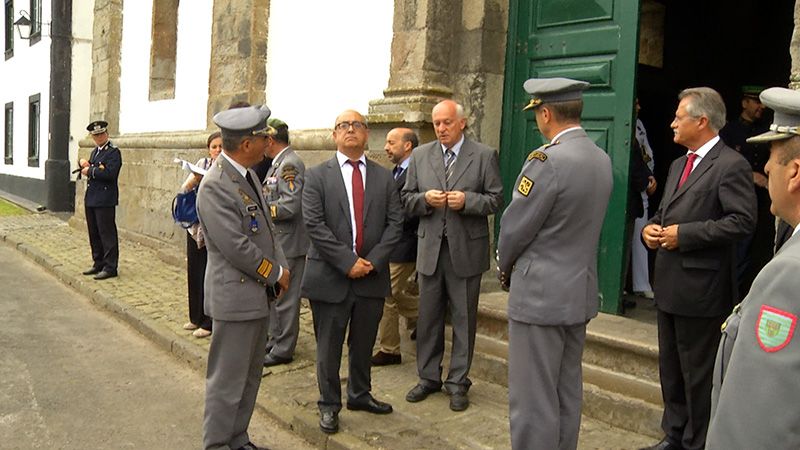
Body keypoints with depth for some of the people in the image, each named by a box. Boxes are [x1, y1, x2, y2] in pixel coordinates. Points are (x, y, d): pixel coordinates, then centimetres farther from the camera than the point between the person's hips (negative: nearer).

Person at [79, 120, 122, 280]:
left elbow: (110, 173, -21)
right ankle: (98, 264, 24)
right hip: (91, 199, 9)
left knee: (107, 234, -5)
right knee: (94, 234, 14)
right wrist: (83, 163, -3)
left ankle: (110, 267, -1)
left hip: (105, 200, -9)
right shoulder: (95, 151, 19)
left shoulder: (113, 152, -8)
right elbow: (86, 169, 17)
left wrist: (90, 170, -12)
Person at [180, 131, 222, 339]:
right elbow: (184, 190, 3)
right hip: (195, 227, 5)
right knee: (193, 272, 13)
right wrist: (195, 178, -17)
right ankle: (196, 317, 29)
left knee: (209, 275, -1)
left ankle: (208, 323, 13)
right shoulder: (202, 163, 6)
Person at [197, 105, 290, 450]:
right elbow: (236, 246, -22)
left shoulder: (247, 174, 8)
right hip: (235, 295, -9)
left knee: (250, 376, 19)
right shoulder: (215, 186, -20)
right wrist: (275, 273, -10)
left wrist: (281, 269, 2)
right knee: (228, 379, 3)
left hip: (258, 294, 9)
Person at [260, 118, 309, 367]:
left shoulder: (290, 164, -18)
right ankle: (275, 339, 33)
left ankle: (283, 349, 12)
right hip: (276, 241, 10)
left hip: (288, 244, -10)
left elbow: (290, 205, -25)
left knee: (284, 297, 0)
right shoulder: (279, 163, 13)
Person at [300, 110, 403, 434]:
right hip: (331, 276, -3)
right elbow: (313, 224, -10)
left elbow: (395, 222, 2)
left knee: (363, 344, 17)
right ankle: (329, 405, 24)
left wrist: (373, 260, -11)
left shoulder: (384, 177, 8)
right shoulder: (317, 176, -1)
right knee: (329, 347, 8)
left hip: (372, 276, 3)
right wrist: (348, 262, -17)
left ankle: (360, 395, 36)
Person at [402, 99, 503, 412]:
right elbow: (407, 199, 8)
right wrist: (425, 199, -13)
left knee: (464, 319, 7)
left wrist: (467, 200, -20)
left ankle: (458, 382, 20)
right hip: (430, 248, 3)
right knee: (428, 317, 11)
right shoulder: (420, 155, 7)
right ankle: (428, 377, 27)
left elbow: (495, 200, -3)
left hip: (466, 249, -3)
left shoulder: (484, 156, -2)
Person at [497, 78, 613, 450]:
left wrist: (505, 266, 6)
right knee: (568, 393, 19)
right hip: (581, 291, 9)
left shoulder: (548, 160, -20)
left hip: (541, 294, -9)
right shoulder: (602, 159, 6)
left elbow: (514, 226, -14)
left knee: (532, 400, 1)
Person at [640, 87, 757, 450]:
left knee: (698, 374, 3)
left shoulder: (731, 165, -12)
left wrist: (683, 234, -20)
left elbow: (742, 221, -20)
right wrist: (651, 227, 1)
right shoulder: (678, 165, 16)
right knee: (670, 368, 18)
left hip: (700, 288, -9)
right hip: (669, 284, 9)